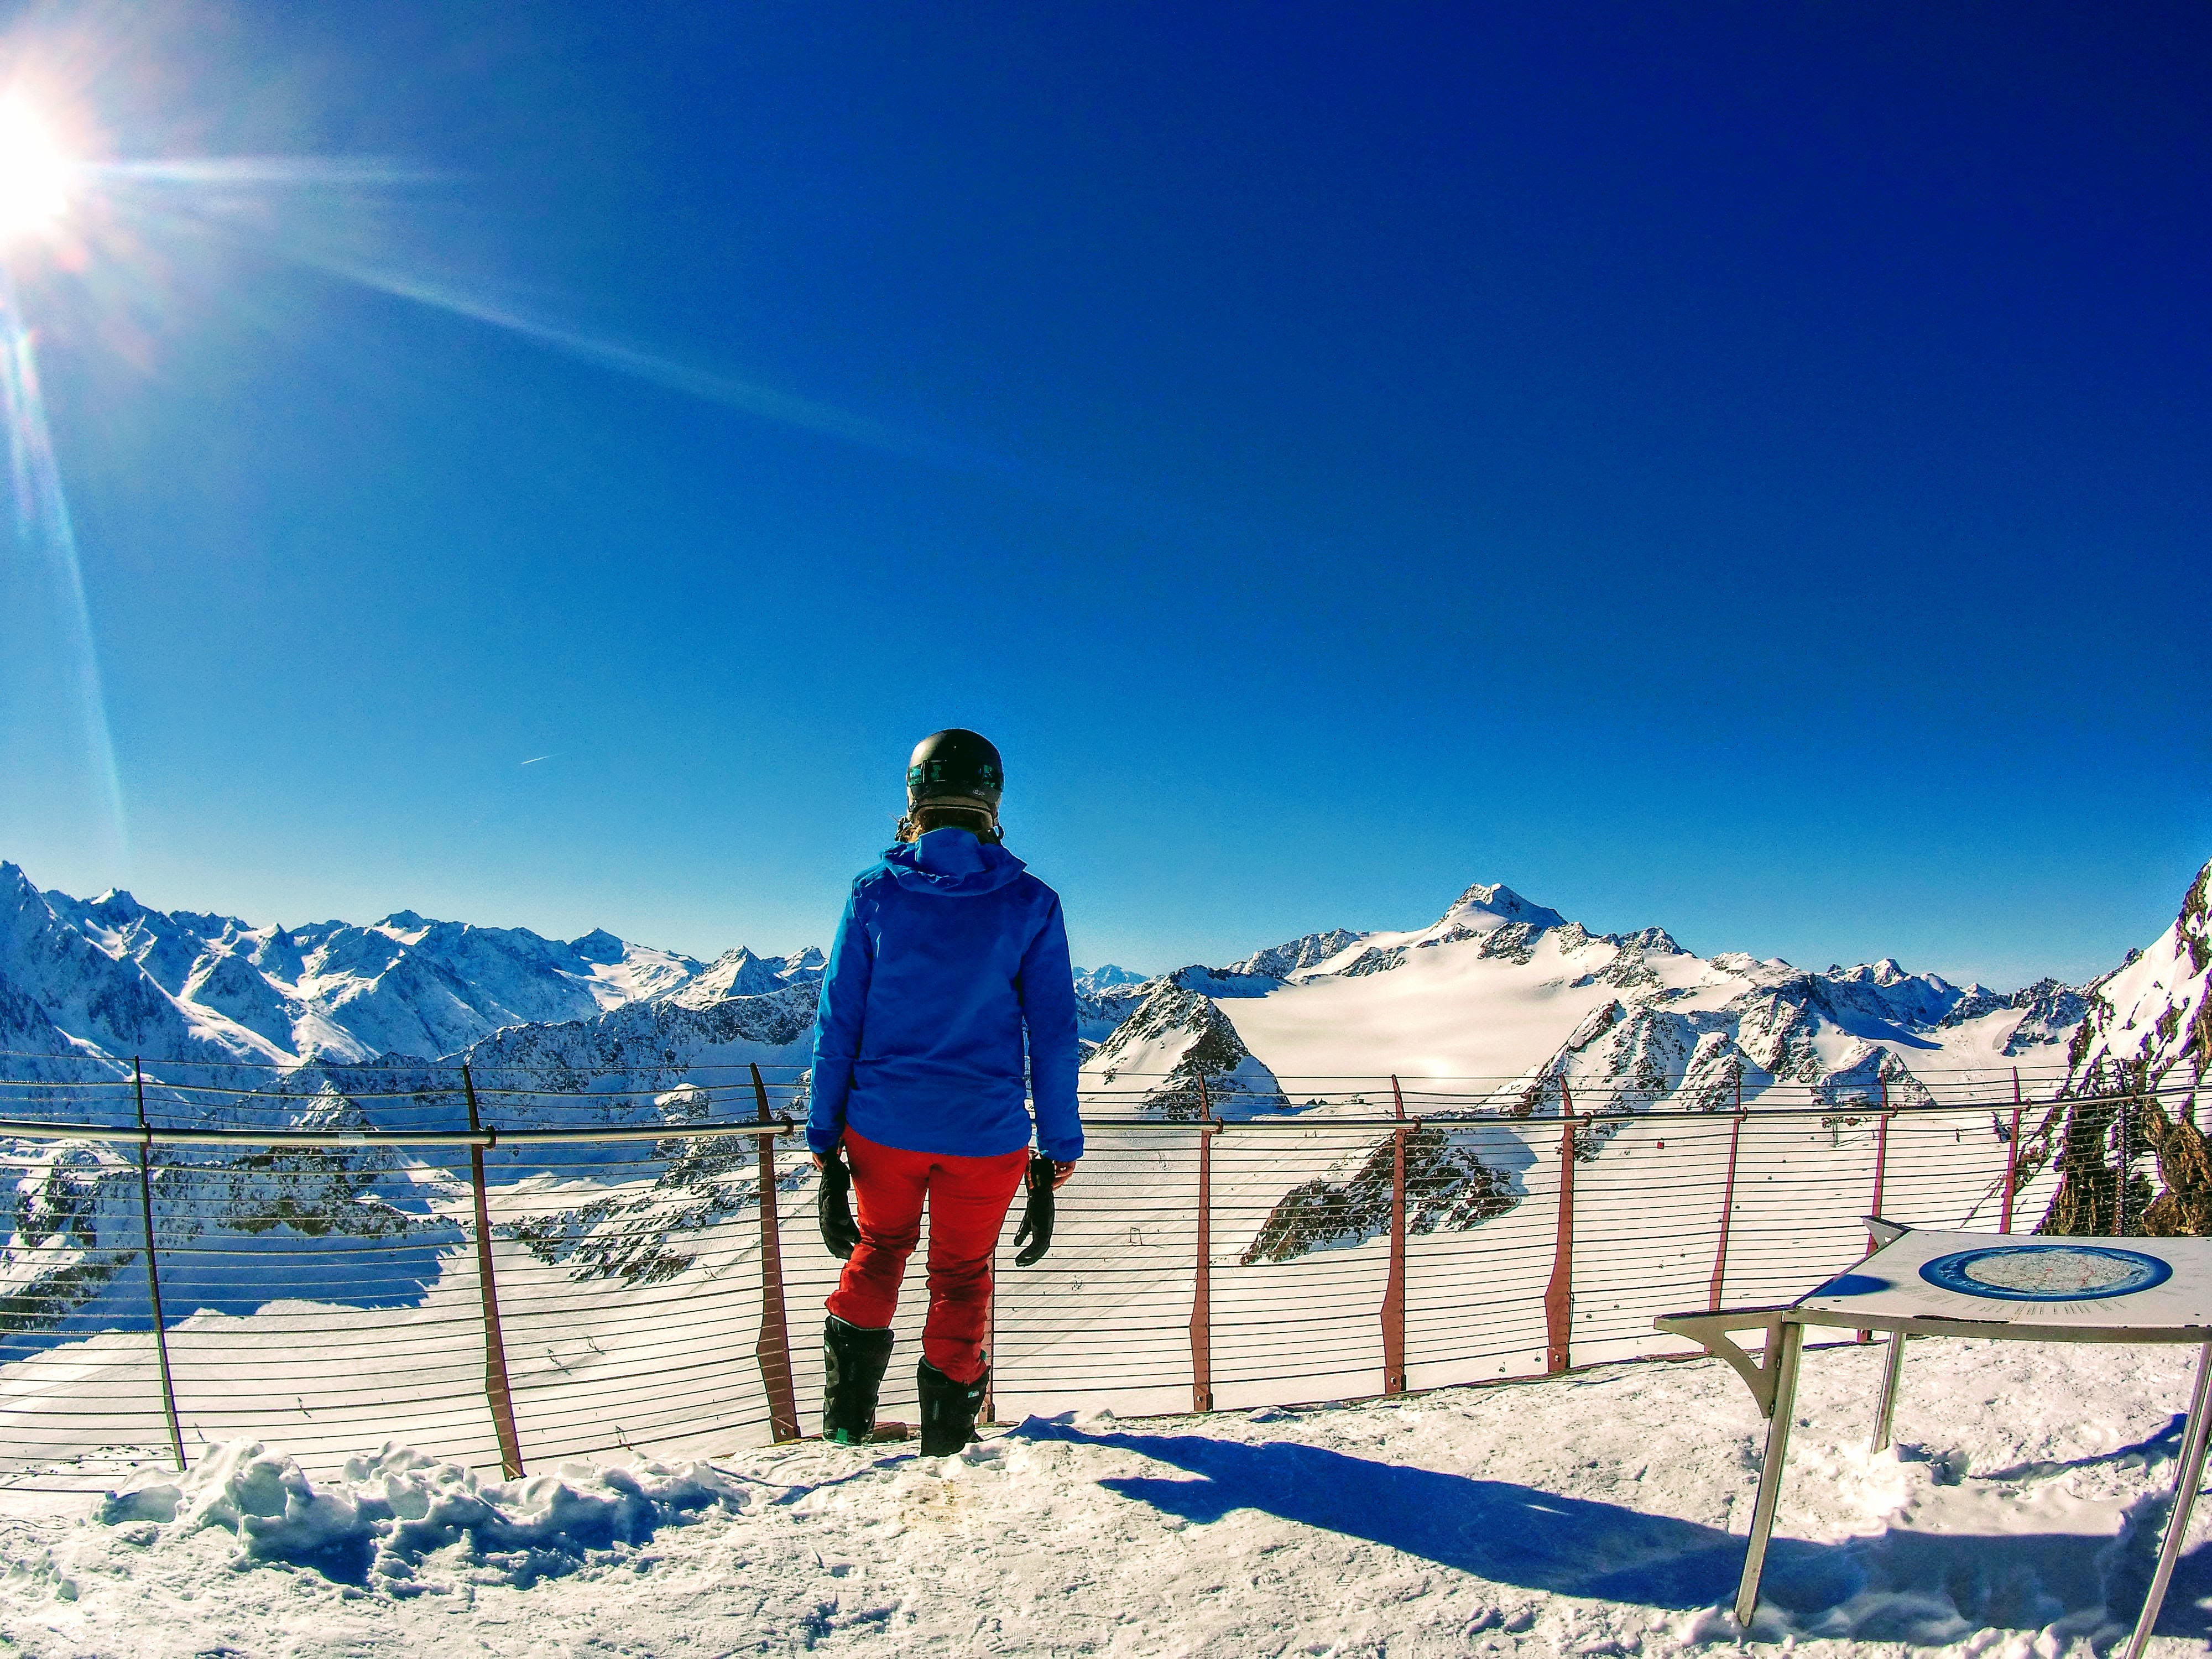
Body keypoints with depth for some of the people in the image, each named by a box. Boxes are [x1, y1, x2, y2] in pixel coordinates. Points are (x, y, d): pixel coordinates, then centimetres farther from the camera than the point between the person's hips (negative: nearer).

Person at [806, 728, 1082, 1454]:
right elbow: (1054, 1033, -5)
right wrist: (1062, 1141, 4)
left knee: (879, 1248, 27)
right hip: (987, 1134, -1)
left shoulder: (874, 892, -7)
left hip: (884, 1123, 1)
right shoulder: (1031, 904, -8)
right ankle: (944, 1447, 30)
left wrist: (823, 1129, 6)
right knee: (962, 1276, 19)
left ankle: (845, 1419, 25)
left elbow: (837, 1022, -3)